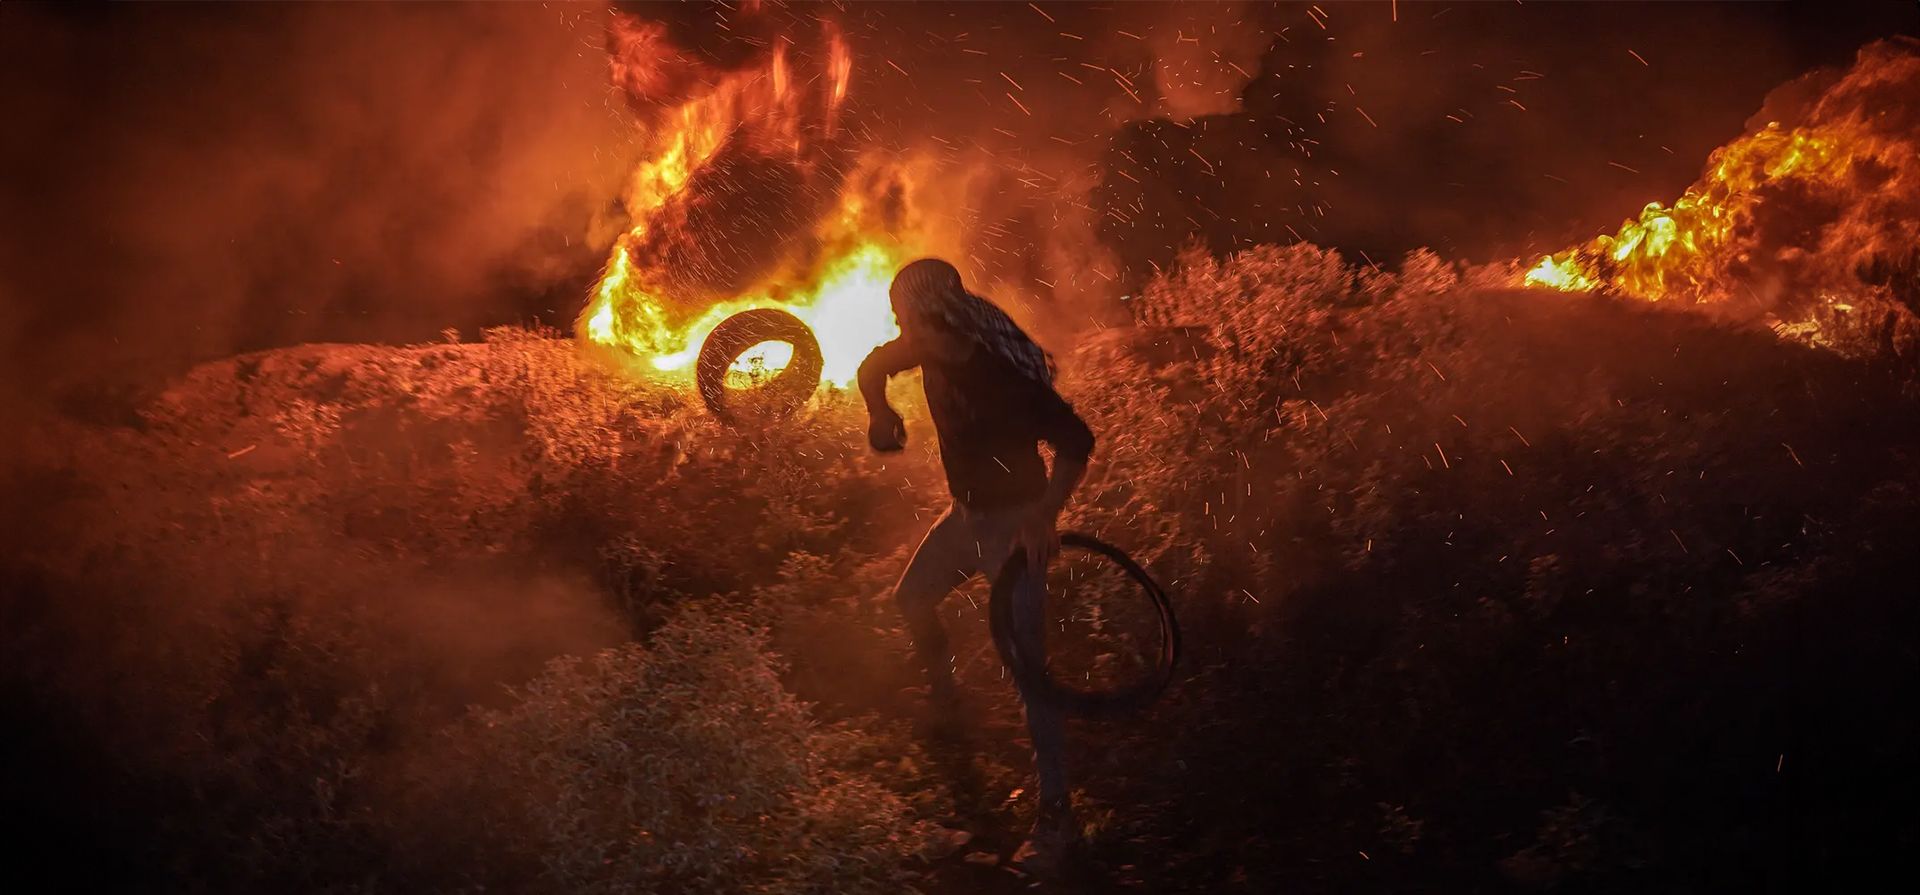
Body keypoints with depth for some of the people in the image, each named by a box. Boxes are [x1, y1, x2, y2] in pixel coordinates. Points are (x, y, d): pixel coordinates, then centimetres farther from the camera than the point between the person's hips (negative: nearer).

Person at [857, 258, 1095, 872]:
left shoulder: (1005, 373, -31)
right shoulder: (933, 351, -9)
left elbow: (1076, 443, -27)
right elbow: (872, 370, 10)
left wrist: (1045, 513, -36)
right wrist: (881, 412, -8)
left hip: (1016, 521, -8)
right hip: (966, 513, 8)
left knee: (1027, 663, -12)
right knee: (911, 598, 25)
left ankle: (1057, 815, -8)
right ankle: (941, 692, 55)